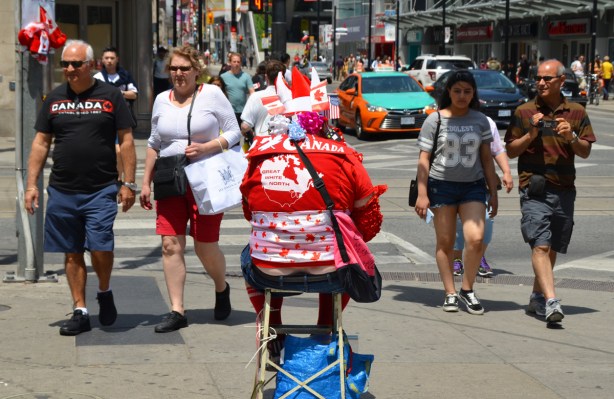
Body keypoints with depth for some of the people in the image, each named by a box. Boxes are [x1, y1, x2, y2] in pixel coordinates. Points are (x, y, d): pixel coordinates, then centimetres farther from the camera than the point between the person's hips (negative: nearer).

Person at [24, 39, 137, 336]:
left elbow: (126, 141, 1)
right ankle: (80, 312, 15)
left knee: (100, 248, -13)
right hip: (61, 190, 3)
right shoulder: (54, 98, 10)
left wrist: (129, 183, -4)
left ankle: (104, 292, 15)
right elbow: (41, 143, 12)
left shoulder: (110, 96, 1)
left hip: (101, 190, -3)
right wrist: (32, 184, 5)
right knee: (72, 253, 6)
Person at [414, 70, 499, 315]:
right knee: (445, 242, 3)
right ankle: (450, 293, 12)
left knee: (475, 239, -13)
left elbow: (486, 158, 12)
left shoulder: (480, 120, 7)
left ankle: (467, 290, 4)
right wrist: (422, 194, -7)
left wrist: (493, 192, 9)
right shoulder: (435, 120, 0)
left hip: (473, 186, 1)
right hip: (441, 185, -1)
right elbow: (424, 159, -1)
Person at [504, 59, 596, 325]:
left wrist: (571, 137, -12)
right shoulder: (524, 112, 4)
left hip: (564, 190, 3)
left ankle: (537, 297, 26)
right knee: (540, 245, -16)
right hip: (534, 188, -3)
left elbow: (586, 152, 8)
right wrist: (531, 134, -10)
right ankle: (551, 302, -26)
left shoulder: (576, 113, 9)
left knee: (553, 248, 11)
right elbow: (511, 151, 6)